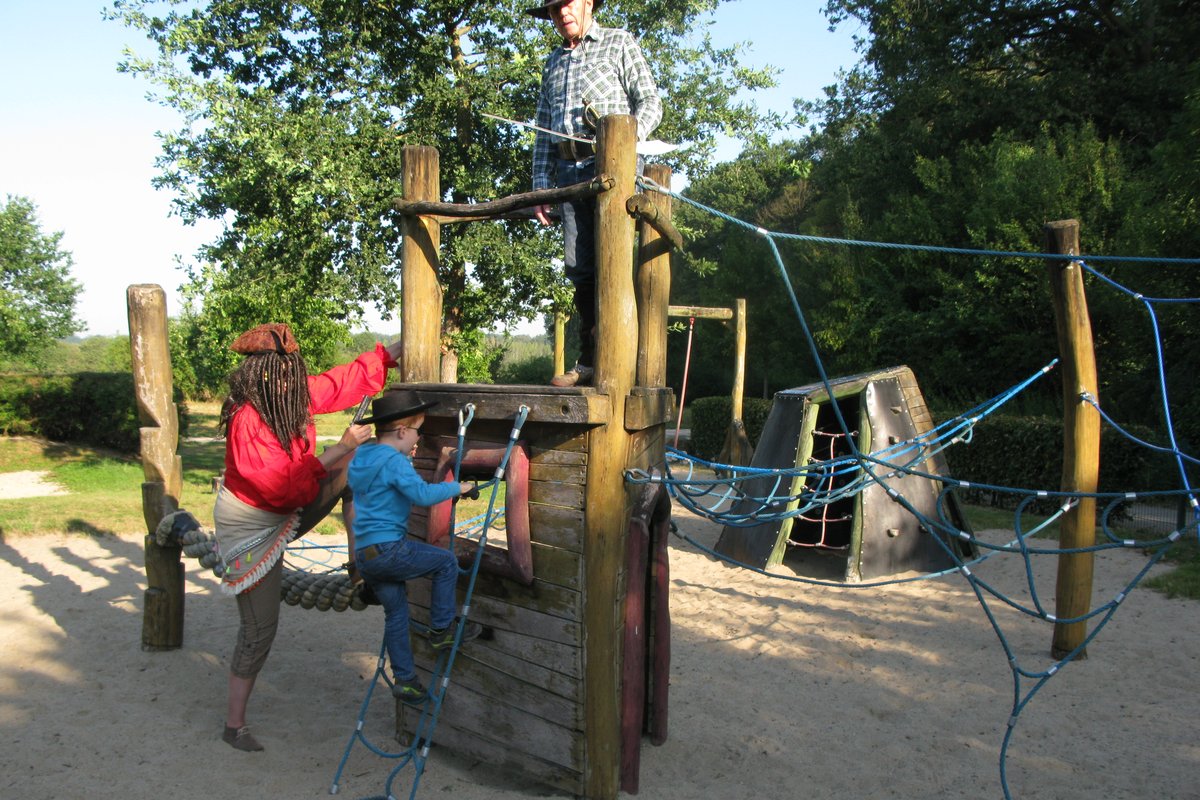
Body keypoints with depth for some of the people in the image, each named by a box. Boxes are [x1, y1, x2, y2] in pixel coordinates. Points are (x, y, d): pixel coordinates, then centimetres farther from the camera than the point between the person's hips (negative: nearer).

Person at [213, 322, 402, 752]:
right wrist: (338, 450, -32)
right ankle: (234, 724, 17)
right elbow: (283, 486, -33)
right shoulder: (247, 420, -32)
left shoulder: (293, 396, -11)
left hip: (287, 513, 8)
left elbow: (344, 381, 3)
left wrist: (392, 351, 5)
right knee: (259, 627, -1)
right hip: (251, 527, -8)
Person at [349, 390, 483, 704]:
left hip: (364, 555, 9)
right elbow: (422, 494, -23)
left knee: (396, 613, 17)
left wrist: (406, 458, 28)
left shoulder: (361, 458, 14)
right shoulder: (393, 461, -14)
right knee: (446, 561, 7)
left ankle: (404, 679, 23)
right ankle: (441, 629, 12)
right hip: (389, 549, -9)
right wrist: (456, 487, -11)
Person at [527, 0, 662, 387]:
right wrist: (540, 186, 13)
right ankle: (589, 361, 4)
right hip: (569, 172, 5)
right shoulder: (553, 63, 27)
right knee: (579, 268, -1)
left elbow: (650, 102, 3)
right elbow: (543, 132, 24)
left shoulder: (619, 43, 13)